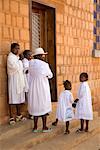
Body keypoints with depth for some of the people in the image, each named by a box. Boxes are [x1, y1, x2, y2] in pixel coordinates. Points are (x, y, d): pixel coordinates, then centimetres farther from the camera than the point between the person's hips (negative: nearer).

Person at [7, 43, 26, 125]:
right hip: (13, 80, -8)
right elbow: (15, 67, -23)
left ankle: (19, 115, 22)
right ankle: (11, 117, 1)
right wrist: (17, 56, -14)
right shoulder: (10, 57, -11)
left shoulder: (18, 57, 14)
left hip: (20, 80, 8)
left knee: (19, 97, 12)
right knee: (12, 98, -5)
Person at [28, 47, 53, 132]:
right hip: (43, 88, -5)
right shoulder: (44, 65, -15)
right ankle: (44, 127, 14)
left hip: (33, 88, 5)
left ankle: (35, 127, 19)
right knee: (44, 106, 7)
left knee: (35, 106, 13)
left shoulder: (31, 63, -1)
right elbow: (50, 75, -4)